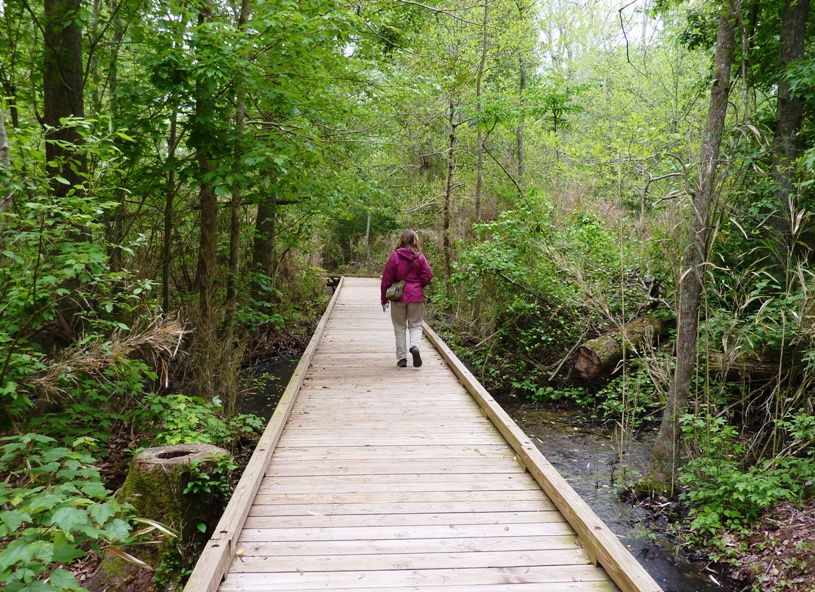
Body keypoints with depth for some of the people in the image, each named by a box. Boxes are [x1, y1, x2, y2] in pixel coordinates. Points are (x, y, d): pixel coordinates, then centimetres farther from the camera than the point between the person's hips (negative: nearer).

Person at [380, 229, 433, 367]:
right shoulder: (420, 258, -4)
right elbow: (427, 277, -5)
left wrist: (384, 298, 5)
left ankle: (401, 358, 10)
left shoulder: (395, 257, -6)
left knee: (400, 328, 10)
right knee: (415, 325, 11)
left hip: (398, 297, 0)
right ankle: (415, 346, -17)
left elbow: (386, 279, -4)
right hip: (416, 297, 0)